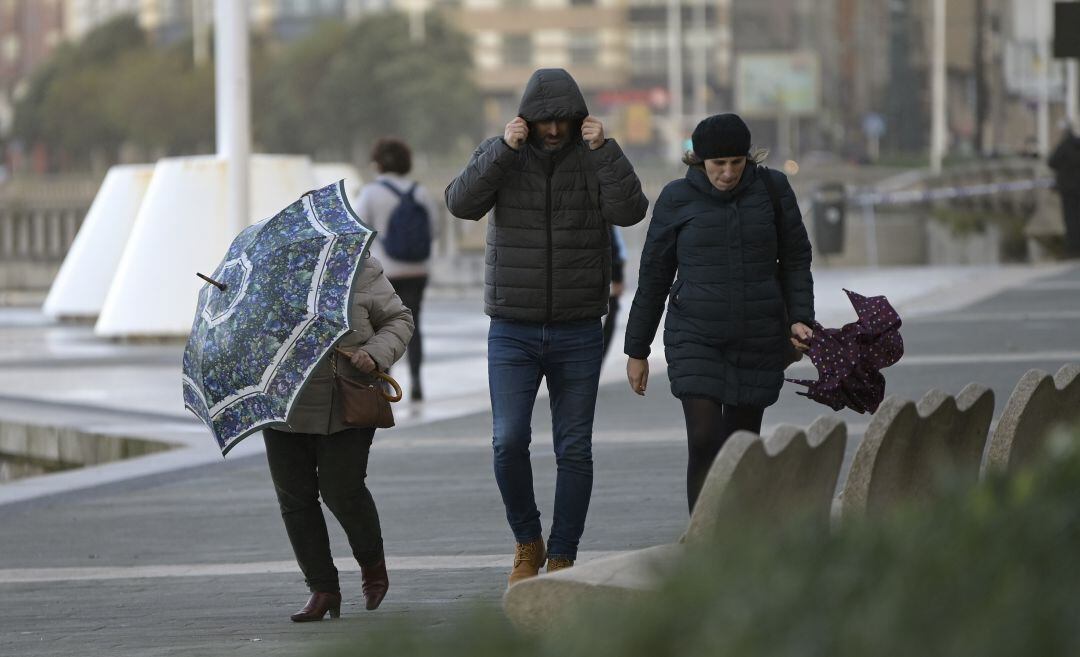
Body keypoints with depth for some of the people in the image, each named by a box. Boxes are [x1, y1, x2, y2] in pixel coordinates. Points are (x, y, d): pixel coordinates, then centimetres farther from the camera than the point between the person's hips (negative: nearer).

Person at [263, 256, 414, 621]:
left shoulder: (361, 273, -4)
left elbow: (399, 320, 4)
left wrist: (375, 355, -15)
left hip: (345, 409, -4)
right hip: (285, 407, 4)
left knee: (342, 490, -7)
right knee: (294, 496, 0)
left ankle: (372, 562, 23)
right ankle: (322, 588, 9)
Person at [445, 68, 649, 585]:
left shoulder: (593, 159, 0)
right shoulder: (501, 155, 0)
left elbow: (630, 210, -17)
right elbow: (462, 203, -16)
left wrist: (603, 149, -22)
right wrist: (504, 150, -23)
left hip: (578, 333, 1)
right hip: (513, 330, -1)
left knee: (574, 450, 3)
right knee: (509, 441, -12)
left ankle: (562, 558, 13)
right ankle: (527, 544, 9)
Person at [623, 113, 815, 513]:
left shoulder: (772, 188, -1)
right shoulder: (678, 198, -4)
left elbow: (795, 259, 7)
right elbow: (654, 276, 3)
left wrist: (799, 319, -8)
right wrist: (636, 351, 5)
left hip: (758, 343, 2)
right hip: (696, 340, -2)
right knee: (704, 442, -16)